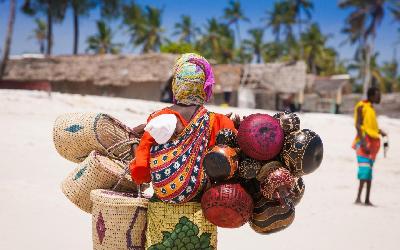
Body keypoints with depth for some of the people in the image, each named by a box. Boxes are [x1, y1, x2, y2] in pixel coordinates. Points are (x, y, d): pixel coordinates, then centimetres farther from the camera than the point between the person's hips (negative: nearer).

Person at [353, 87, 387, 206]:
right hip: (364, 140, -8)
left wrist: (380, 131, 11)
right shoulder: (361, 106, -7)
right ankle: (358, 198, -24)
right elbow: (358, 125, -14)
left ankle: (367, 199, 8)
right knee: (365, 168, -19)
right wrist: (363, 143, -22)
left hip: (373, 141, 8)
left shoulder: (371, 108, 19)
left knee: (369, 170, 6)